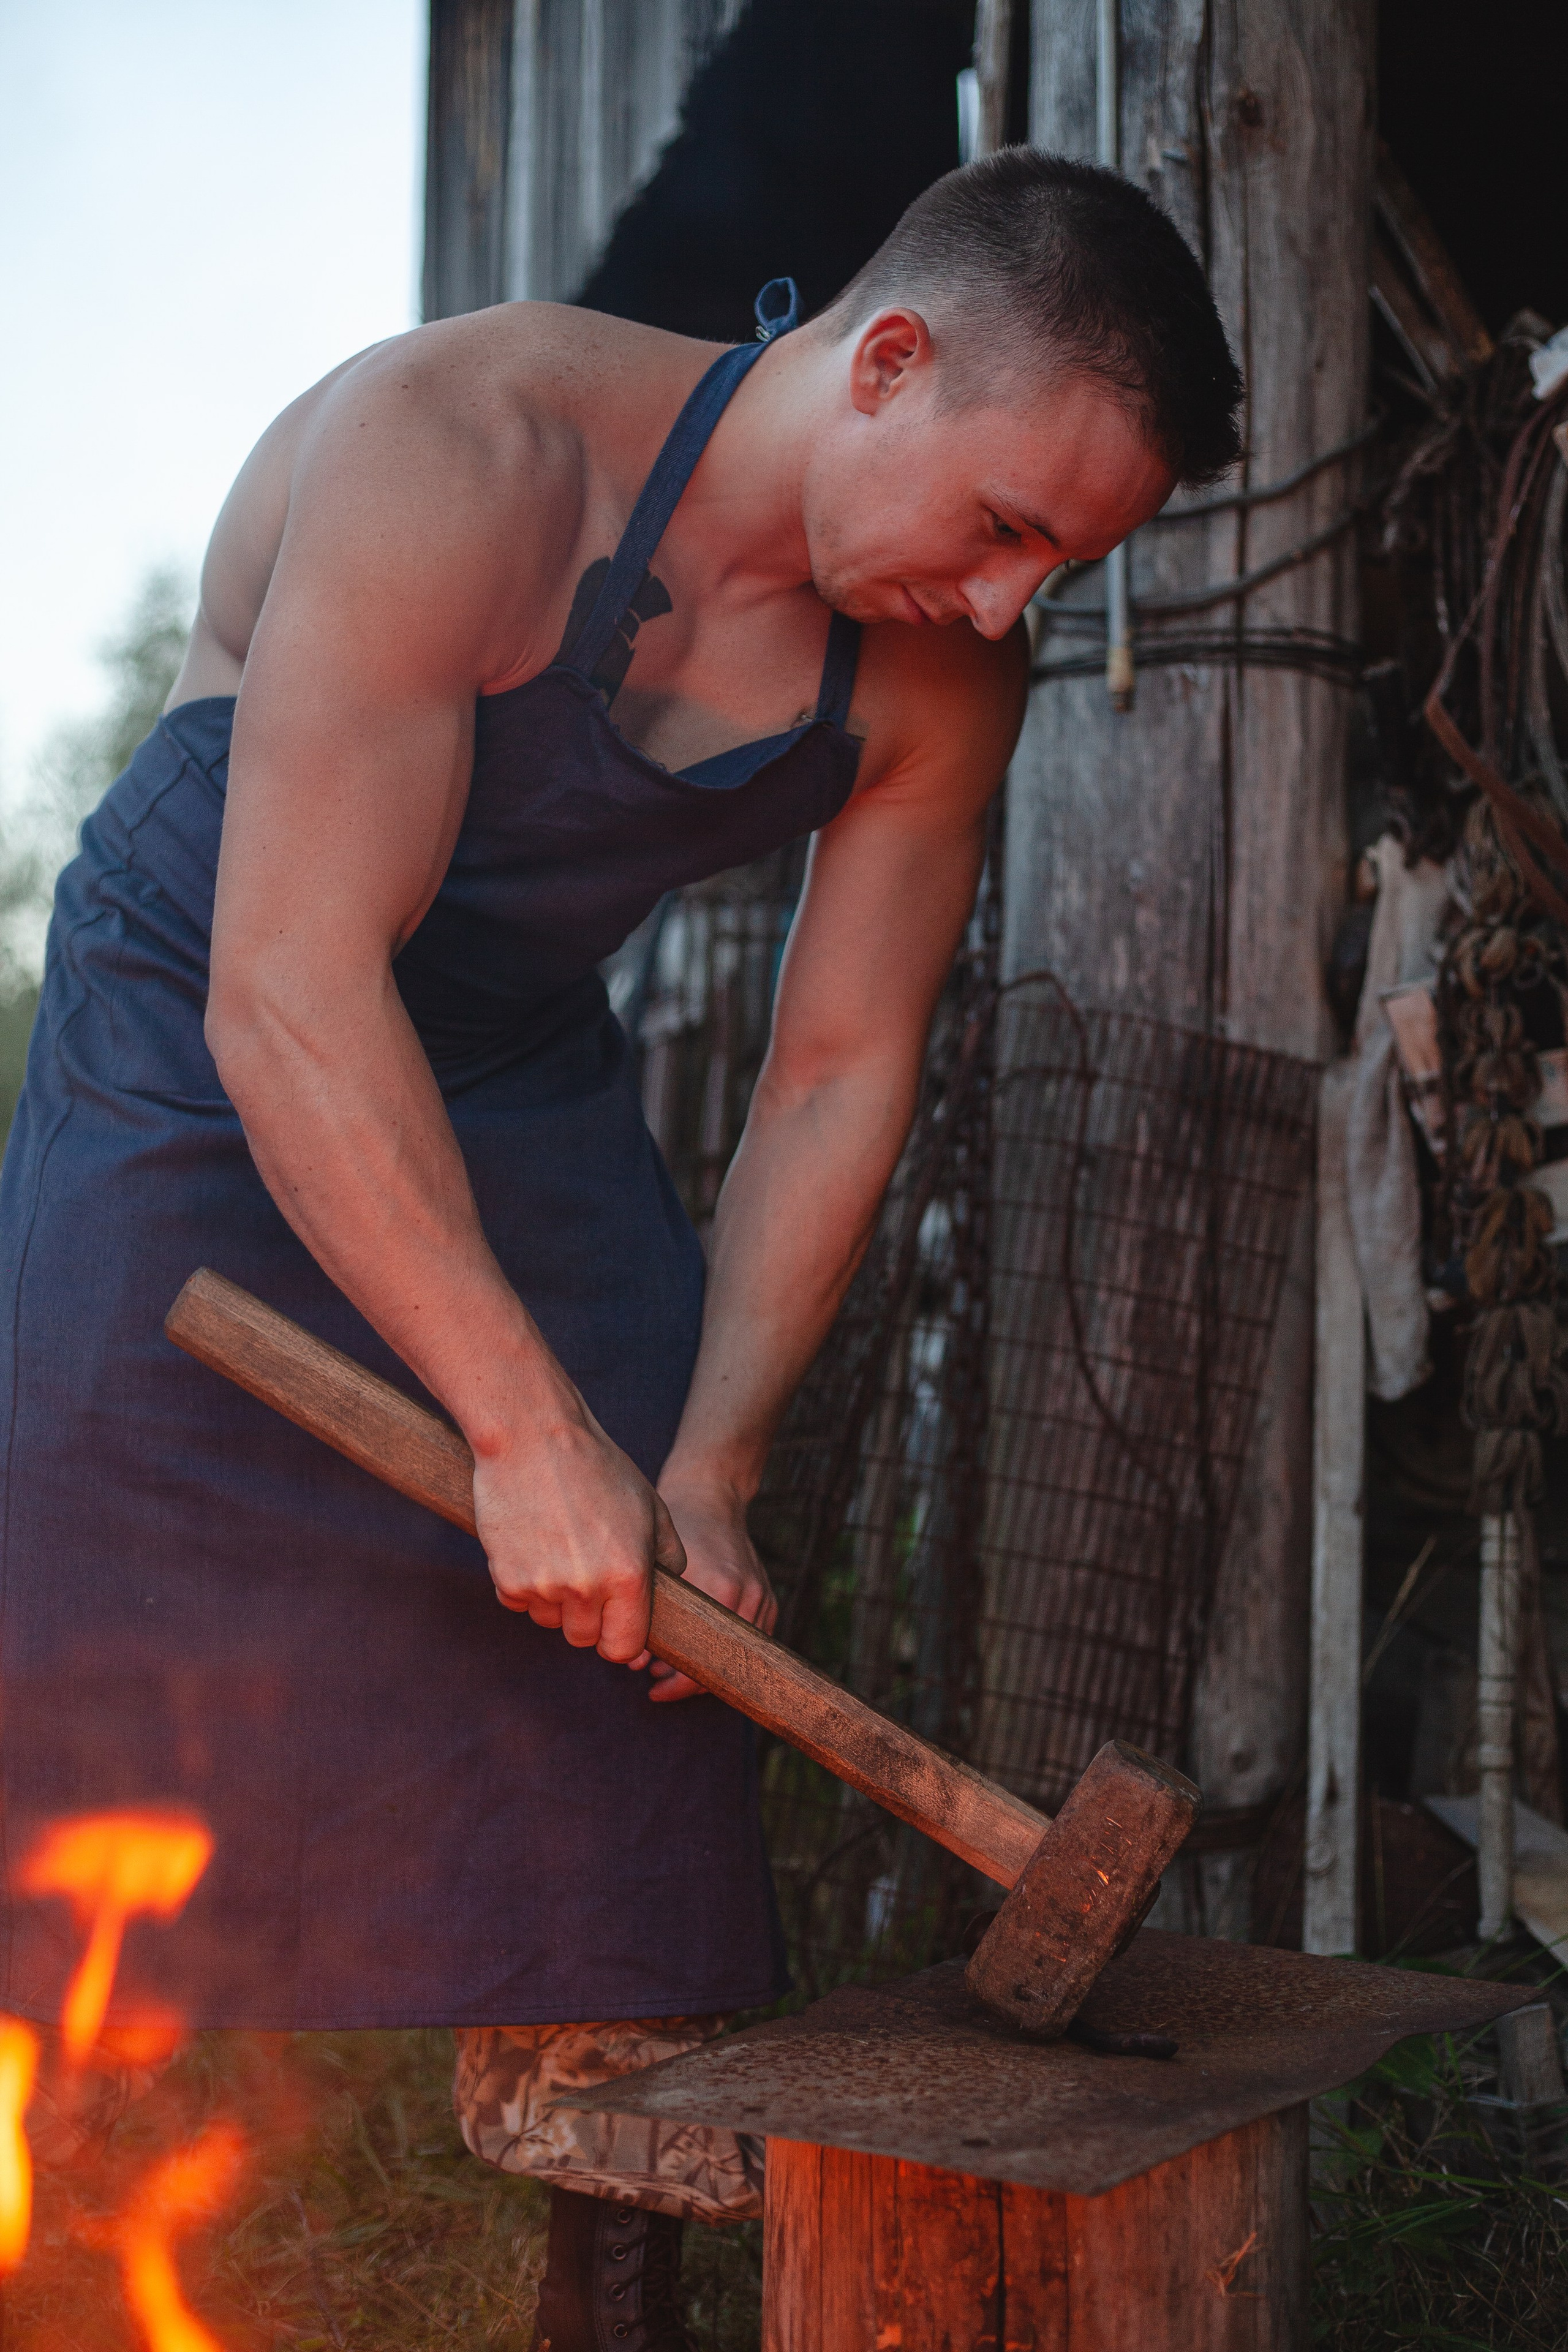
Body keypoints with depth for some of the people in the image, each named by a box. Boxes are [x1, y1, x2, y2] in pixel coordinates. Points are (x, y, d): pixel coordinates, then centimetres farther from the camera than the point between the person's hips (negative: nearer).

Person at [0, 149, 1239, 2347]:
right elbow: (291, 998, -30)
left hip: (531, 1108, 5)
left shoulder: (944, 670, -9)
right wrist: (529, 1427, -31)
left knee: (627, 1707, 0)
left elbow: (841, 1074, -3)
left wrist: (709, 1461, -12)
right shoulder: (459, 453, -28)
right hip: (208, 1094, -5)